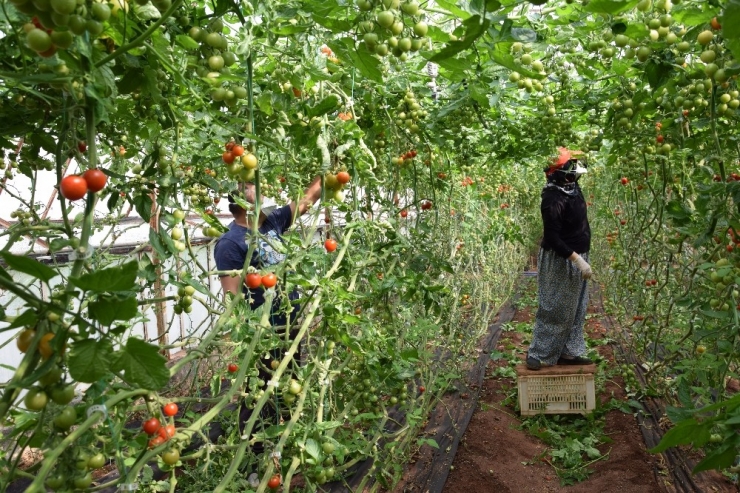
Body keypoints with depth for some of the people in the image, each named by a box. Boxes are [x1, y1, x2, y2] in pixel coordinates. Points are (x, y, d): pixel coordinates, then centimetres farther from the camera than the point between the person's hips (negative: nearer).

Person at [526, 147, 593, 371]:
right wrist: (578, 260, -29)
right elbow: (553, 238, -28)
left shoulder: (572, 188, 3)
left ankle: (567, 353, 27)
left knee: (575, 310, 16)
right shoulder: (554, 199, -26)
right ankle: (538, 355, 10)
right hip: (560, 262, -10)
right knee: (555, 311, -2)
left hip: (577, 258, 10)